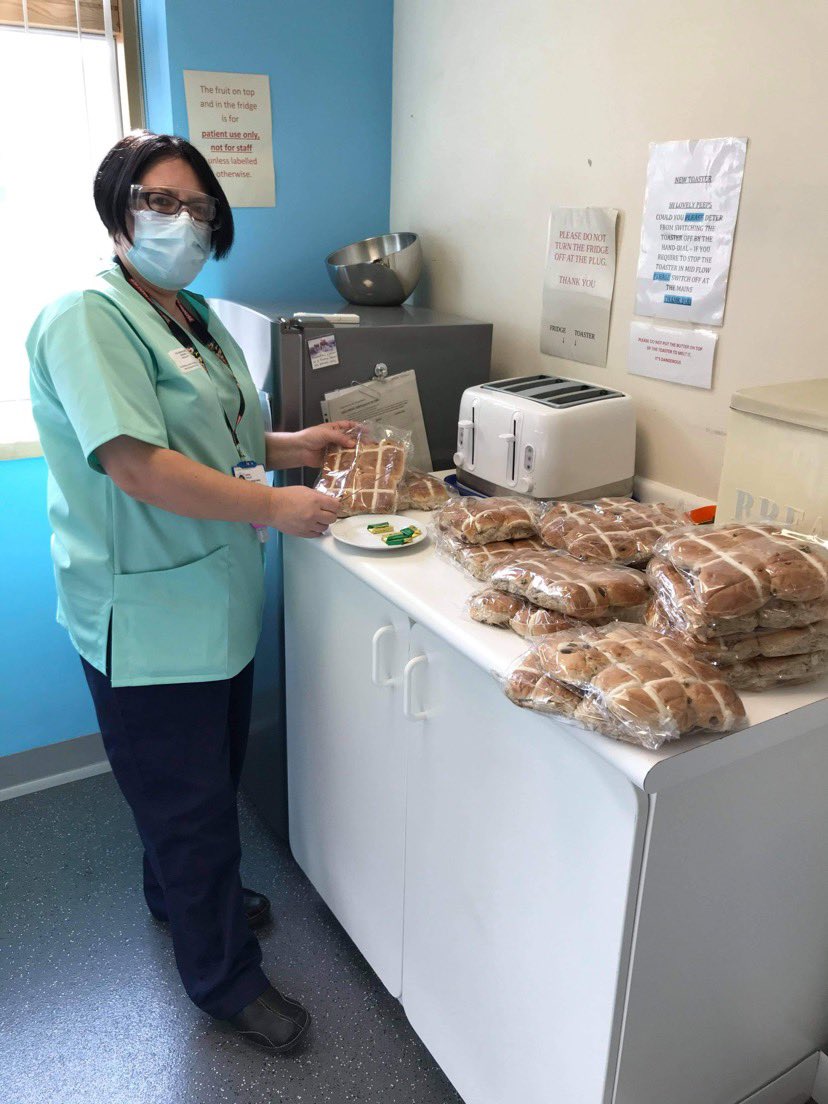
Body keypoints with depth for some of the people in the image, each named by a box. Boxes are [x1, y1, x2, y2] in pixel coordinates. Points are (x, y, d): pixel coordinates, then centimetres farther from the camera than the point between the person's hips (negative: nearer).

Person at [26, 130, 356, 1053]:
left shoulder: (195, 319, 11)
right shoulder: (88, 320, -18)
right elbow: (138, 466, -28)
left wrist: (288, 445, 5)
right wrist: (275, 504, -26)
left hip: (216, 598, 9)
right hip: (148, 617, -9)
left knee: (207, 778, 25)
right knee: (188, 798, 8)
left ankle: (183, 893, 52)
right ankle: (224, 978, 29)